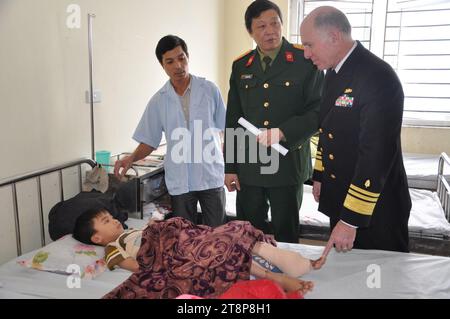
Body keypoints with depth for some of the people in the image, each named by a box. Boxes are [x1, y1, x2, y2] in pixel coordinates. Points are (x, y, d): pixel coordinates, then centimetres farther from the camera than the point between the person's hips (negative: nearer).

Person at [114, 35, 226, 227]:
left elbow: (220, 129, 4)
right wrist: (131, 159, -12)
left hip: (211, 176, -1)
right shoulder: (158, 101, 2)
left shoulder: (210, 90, -1)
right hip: (179, 181, 1)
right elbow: (149, 141, 7)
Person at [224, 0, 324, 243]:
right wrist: (230, 166, 7)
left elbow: (318, 111, -7)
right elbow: (232, 120, 9)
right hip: (248, 165, 3)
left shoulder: (306, 60, -4)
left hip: (288, 164, -3)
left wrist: (283, 132, -21)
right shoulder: (241, 66, 7)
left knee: (286, 235, 11)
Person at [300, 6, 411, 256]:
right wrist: (319, 175, 18)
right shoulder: (334, 73, 5)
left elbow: (376, 154, -26)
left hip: (376, 206, -8)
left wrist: (351, 220, -24)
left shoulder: (378, 77, -23)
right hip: (340, 195, 8)